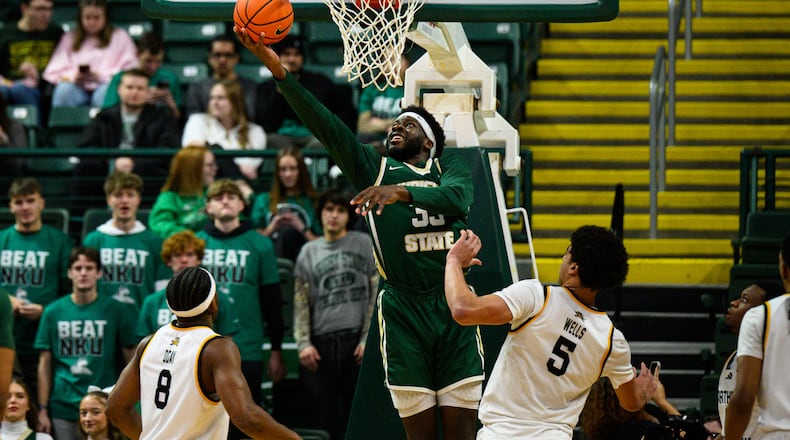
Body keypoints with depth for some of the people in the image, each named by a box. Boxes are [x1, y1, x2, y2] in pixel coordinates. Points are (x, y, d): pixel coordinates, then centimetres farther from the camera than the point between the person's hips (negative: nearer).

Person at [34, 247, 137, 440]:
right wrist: (43, 410, 3)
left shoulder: (116, 311, 2)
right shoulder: (54, 312, 7)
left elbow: (130, 361, 4)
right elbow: (45, 364, 8)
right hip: (63, 408, 2)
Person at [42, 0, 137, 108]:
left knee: (105, 92, -37)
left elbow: (129, 70, 0)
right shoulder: (69, 38, 19)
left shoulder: (120, 37, 12)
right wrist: (72, 76, -10)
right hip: (78, 88, 2)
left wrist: (101, 77, -14)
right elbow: (54, 71, 11)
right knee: (64, 90, -32)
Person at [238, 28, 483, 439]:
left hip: (453, 307, 0)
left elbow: (457, 198, -14)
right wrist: (278, 70, -11)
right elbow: (324, 124, 1)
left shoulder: (451, 168, 11)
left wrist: (401, 192, -31)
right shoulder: (372, 167, 12)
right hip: (403, 309, 0)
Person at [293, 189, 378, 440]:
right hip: (320, 344, 2)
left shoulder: (364, 245, 8)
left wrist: (369, 339, -6)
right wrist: (303, 343, -2)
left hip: (357, 343, -2)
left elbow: (377, 296, 3)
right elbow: (301, 303, 10)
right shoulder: (309, 252, 15)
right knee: (325, 419, 1)